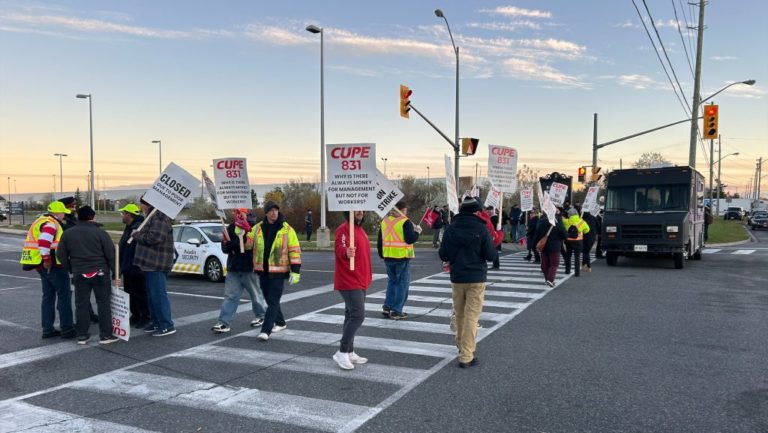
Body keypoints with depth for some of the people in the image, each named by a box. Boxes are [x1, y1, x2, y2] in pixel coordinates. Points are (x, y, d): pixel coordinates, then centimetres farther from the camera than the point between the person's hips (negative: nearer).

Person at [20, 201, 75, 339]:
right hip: (53, 265, -10)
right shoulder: (50, 224, -15)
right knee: (64, 295, -3)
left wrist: (43, 260, 21)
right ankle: (66, 329, -1)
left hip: (43, 266, 10)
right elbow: (44, 242, -28)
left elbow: (40, 241, 20)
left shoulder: (41, 221, 17)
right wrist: (47, 259, -23)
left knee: (48, 296, 15)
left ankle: (47, 329, 19)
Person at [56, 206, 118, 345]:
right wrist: (115, 274, -1)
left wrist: (71, 268, 18)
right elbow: (111, 254, -7)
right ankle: (105, 335, 6)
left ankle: (82, 335, 15)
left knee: (81, 305, 11)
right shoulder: (100, 232, -7)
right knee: (103, 303, 4)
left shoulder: (68, 234, 3)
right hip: (100, 273, -3)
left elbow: (61, 255, 7)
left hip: (80, 274, 3)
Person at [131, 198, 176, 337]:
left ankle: (167, 326, -4)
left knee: (158, 294, -9)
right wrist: (138, 234, 11)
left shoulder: (160, 216, -15)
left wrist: (137, 235, -10)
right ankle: (156, 322, 25)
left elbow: (154, 237, -24)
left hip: (157, 264, -11)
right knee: (152, 294, 16)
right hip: (151, 263, 11)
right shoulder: (152, 217, 19)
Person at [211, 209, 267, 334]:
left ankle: (261, 315, 33)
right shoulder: (231, 228, 9)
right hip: (233, 268, 5)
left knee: (256, 294, 13)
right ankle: (224, 323, 0)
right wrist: (226, 243, -12)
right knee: (230, 296, 1)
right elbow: (225, 249, 11)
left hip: (249, 268, -4)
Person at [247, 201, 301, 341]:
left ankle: (266, 331, -6)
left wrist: (295, 271, -11)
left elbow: (295, 250, -6)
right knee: (269, 299, 16)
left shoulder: (287, 230, -5)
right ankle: (280, 323, 35)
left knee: (273, 301, -6)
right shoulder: (257, 228, 6)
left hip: (278, 272, -5)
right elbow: (247, 243, 6)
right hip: (263, 271, 5)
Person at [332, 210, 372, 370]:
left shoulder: (360, 229, 15)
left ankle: (349, 352, 21)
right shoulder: (344, 229, -15)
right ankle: (342, 352, -6)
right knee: (358, 315, -15)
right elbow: (339, 249, -31)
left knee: (352, 316, 13)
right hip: (349, 282, -10)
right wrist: (346, 253, -54)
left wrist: (366, 277, 23)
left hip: (360, 282, 10)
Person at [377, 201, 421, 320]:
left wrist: (381, 255, 24)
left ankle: (387, 307, 15)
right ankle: (396, 311, 4)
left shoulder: (385, 221, 10)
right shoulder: (405, 222, -11)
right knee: (402, 283, 4)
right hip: (402, 257, -6)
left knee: (392, 281, 21)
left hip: (388, 257, 6)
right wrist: (417, 232, -1)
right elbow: (410, 239, -18)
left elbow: (379, 241, 14)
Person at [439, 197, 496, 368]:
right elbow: (491, 255, -10)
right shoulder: (481, 229, -11)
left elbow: (443, 255, 0)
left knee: (459, 314, 19)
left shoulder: (451, 228, -3)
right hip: (476, 278, -3)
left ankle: (461, 345, 34)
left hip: (457, 278, 3)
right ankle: (466, 357, -1)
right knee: (471, 316, 0)